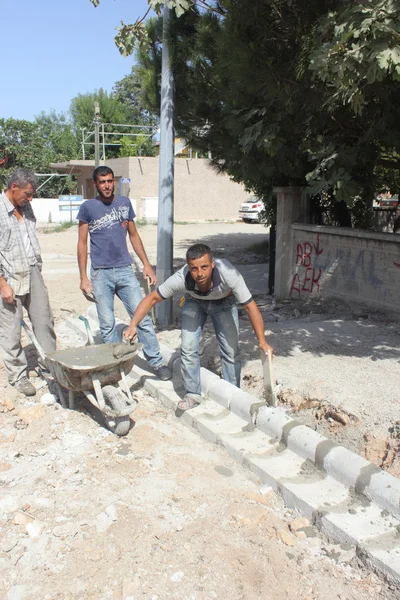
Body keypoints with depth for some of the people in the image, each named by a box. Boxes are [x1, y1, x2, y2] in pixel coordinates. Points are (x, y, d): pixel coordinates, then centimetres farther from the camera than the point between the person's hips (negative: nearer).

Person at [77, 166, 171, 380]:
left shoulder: (125, 203, 8)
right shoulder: (88, 207, 0)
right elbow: (82, 243, 1)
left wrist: (146, 264, 8)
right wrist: (83, 277, -4)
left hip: (125, 270, 2)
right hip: (101, 274, -2)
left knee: (142, 317, -1)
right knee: (107, 324, 4)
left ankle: (156, 362, 6)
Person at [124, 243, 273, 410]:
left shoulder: (229, 274, -42)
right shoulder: (180, 278, -38)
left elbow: (250, 306, -32)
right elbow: (152, 298, -24)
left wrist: (262, 341, -33)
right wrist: (133, 325, -31)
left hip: (224, 302, -1)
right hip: (195, 302, 1)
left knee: (230, 349, -5)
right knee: (188, 348, -7)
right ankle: (193, 394, 10)